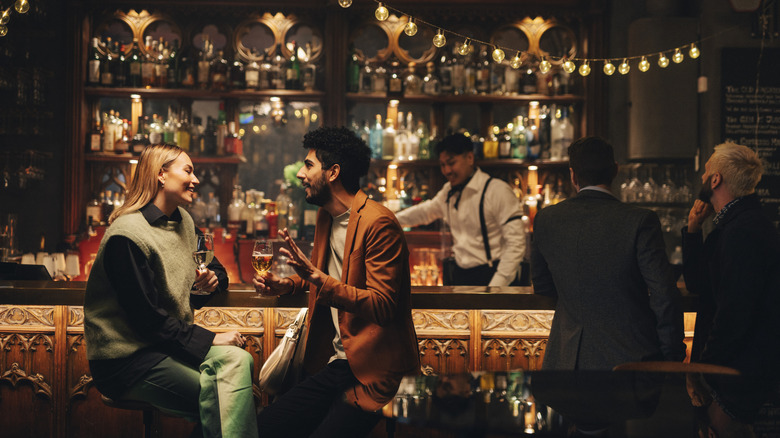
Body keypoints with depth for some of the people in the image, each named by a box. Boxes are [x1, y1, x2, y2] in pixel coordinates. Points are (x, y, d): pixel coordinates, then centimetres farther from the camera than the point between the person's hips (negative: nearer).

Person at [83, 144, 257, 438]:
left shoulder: (183, 222, 11)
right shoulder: (127, 236, -17)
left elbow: (214, 267, 25)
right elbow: (147, 319, -19)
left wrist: (212, 280, -1)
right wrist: (210, 339, -18)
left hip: (168, 344, 8)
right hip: (125, 359, -8)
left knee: (238, 360, -21)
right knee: (222, 401, -23)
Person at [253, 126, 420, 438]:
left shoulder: (378, 222, -15)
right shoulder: (326, 216, 14)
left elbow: (382, 306, -20)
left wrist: (317, 277, -27)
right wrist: (285, 284, 13)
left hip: (371, 373, -8)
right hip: (333, 364, 8)